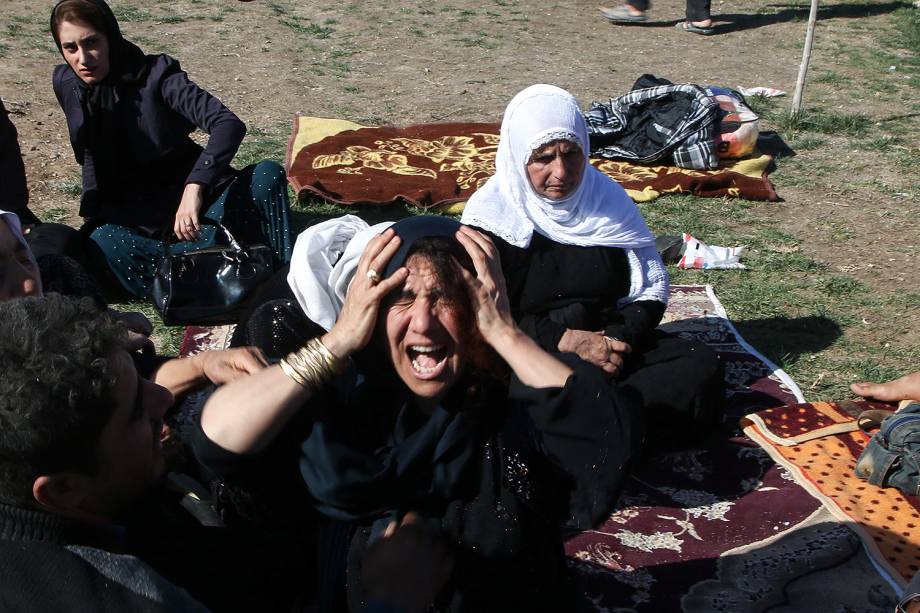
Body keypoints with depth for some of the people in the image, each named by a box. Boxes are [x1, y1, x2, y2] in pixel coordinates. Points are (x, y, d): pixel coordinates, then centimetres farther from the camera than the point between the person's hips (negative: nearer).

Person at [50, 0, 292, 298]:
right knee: (103, 246, -34)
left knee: (267, 175, -28)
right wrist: (91, 216, 3)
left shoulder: (155, 75, -14)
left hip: (191, 196, -2)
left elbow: (229, 124, -29)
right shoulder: (67, 84, 0)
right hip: (132, 214, 2)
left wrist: (195, 187, -43)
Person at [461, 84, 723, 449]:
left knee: (701, 368, -20)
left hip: (613, 340, 5)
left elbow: (652, 286, 8)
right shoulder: (491, 213, -4)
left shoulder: (607, 196, 7)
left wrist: (619, 337, -11)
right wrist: (565, 340, -18)